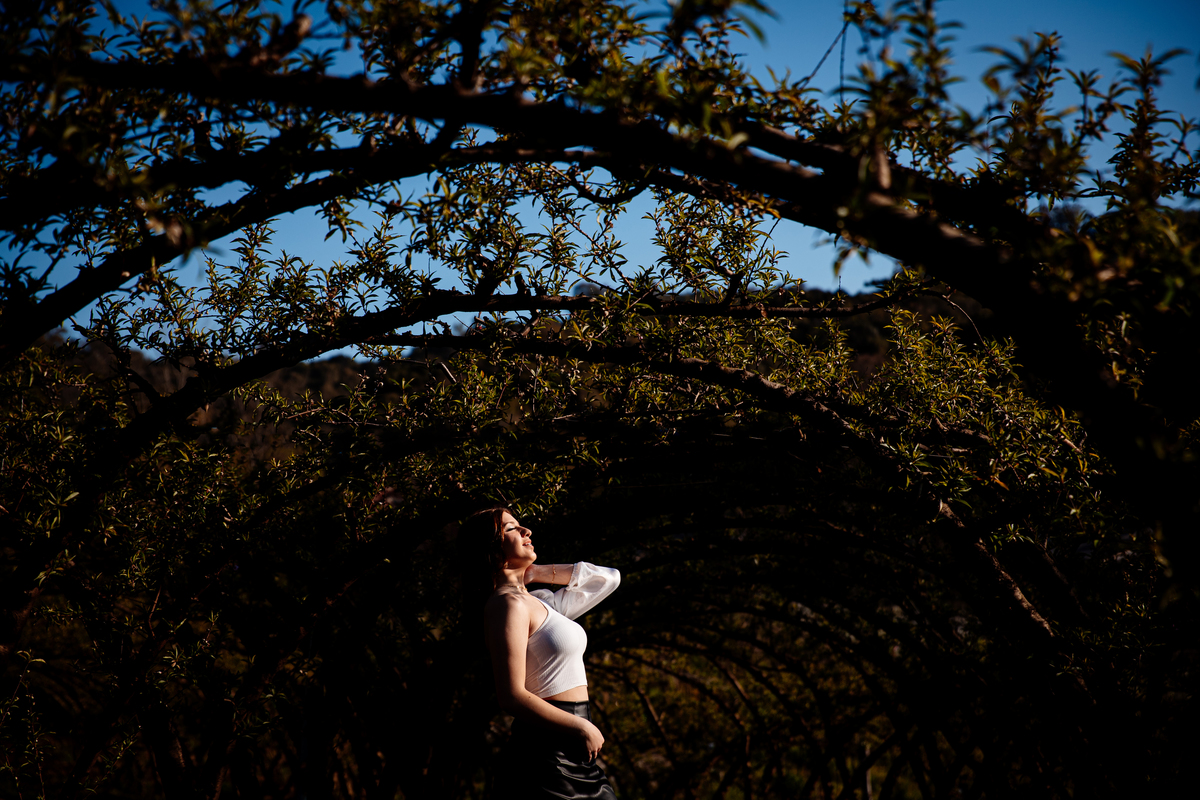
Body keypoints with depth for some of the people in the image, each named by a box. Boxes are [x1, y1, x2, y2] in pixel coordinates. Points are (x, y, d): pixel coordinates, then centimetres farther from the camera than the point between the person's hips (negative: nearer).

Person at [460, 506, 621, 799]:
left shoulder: (539, 602, 14)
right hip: (548, 756, -9)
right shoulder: (508, 603, -12)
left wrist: (536, 573, 14)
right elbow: (512, 696, -18)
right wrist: (583, 729, -12)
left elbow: (608, 578, 25)